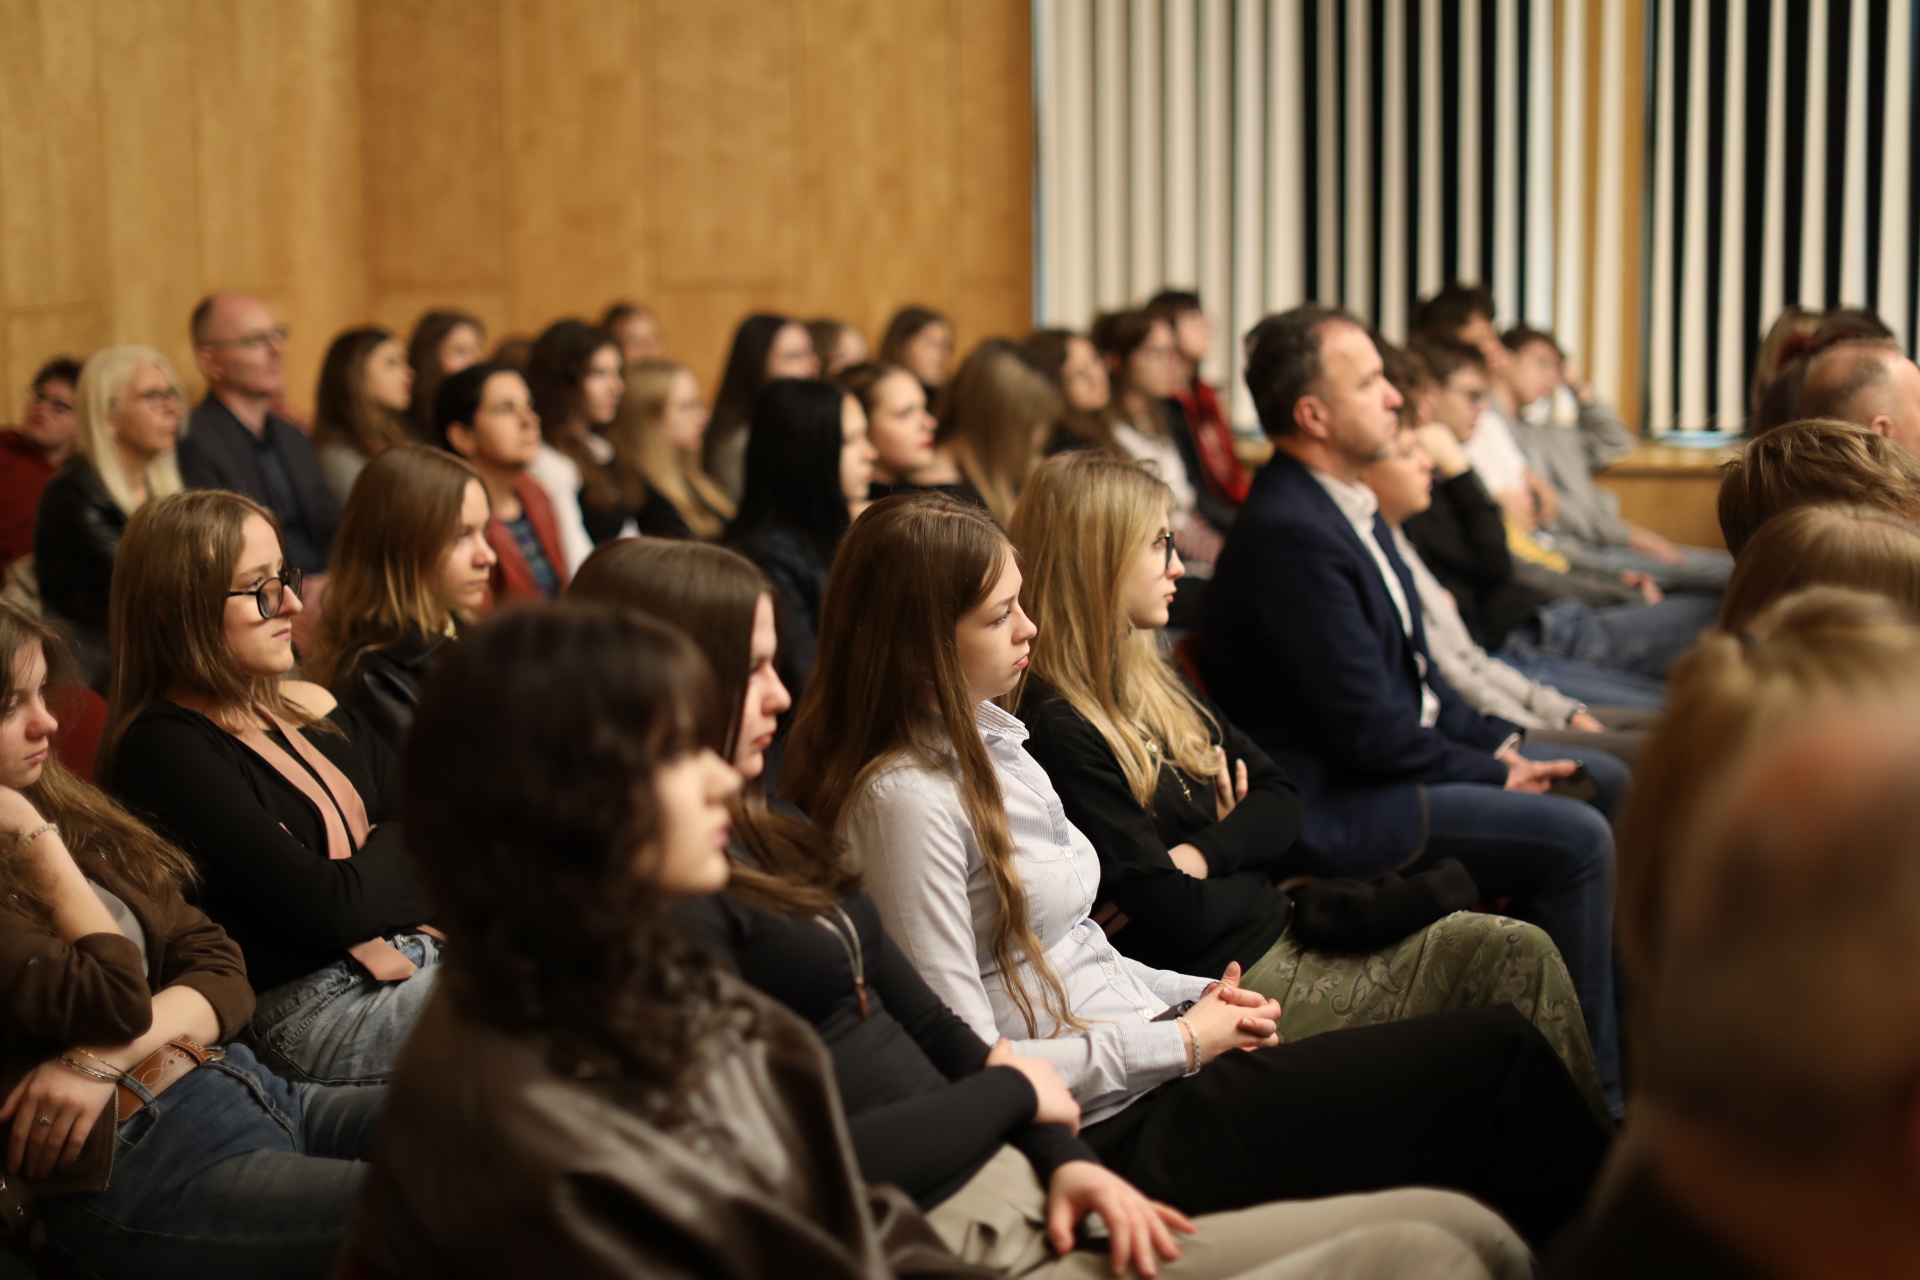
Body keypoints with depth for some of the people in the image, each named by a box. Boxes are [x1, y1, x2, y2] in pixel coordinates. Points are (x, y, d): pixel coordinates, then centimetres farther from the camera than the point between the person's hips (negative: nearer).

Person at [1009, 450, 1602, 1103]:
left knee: (1522, 952, -5)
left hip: (1279, 932, 9)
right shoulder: (1059, 733, -19)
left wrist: (1206, 854, -8)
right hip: (1234, 978, -9)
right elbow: (1173, 915, -21)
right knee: (1515, 962, -11)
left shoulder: (1151, 683, 12)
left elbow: (1280, 799, 12)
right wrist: (1257, 879, 0)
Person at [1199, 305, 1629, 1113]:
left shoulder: (1347, 505, 9)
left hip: (1396, 759, 11)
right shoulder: (1290, 536, -24)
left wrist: (1496, 742, 4)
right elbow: (1368, 729, -24)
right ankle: (1593, 1088, -7)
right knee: (1574, 839, -19)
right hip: (1334, 806, -11)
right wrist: (1493, 772, -12)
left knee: (1605, 781, 14)